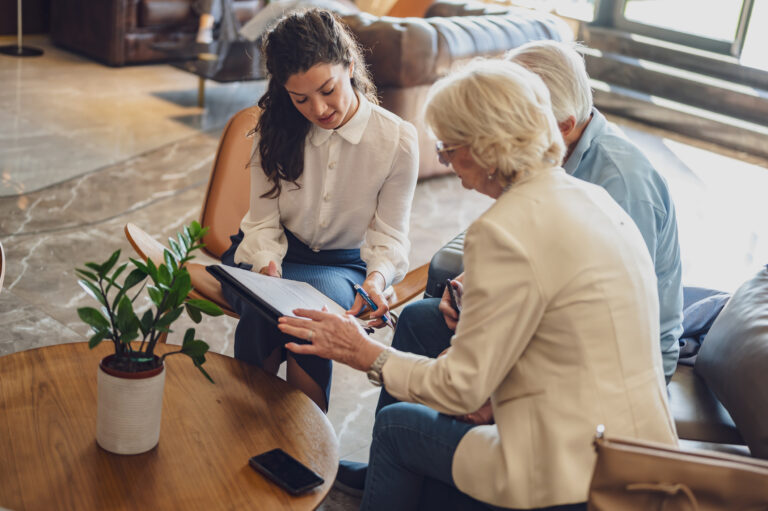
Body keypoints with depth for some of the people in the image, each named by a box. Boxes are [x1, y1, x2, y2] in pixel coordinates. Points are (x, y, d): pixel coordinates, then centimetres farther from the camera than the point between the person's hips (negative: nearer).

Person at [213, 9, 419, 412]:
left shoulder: (397, 140, -10)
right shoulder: (276, 129, -4)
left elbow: (389, 235, -3)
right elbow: (263, 221, -3)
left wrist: (377, 277, -25)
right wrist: (267, 265, -25)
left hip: (342, 265, -1)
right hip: (275, 255, 2)